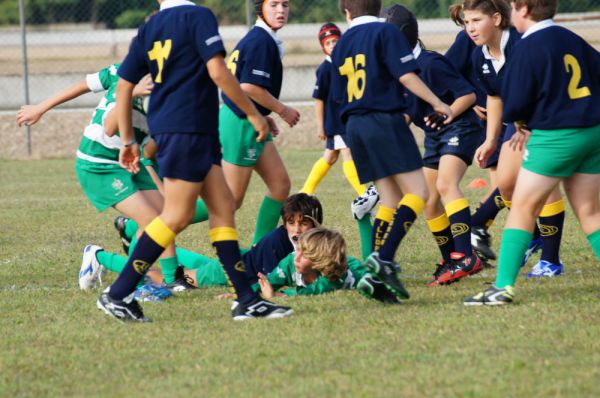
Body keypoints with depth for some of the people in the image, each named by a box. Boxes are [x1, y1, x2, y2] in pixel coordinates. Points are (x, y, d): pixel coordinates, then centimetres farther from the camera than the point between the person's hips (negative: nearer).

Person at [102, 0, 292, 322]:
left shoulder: (149, 28, 13)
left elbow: (123, 86, 14)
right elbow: (217, 72, -16)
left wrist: (128, 140, 20)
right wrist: (253, 113, -7)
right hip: (187, 128, -8)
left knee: (222, 206, 8)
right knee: (177, 216, -6)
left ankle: (246, 300, 4)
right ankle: (117, 295, -5)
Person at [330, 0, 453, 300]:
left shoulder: (341, 45, 16)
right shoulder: (386, 33, -2)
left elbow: (339, 95, 19)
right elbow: (406, 75, -12)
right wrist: (438, 104, -4)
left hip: (354, 126, 7)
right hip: (385, 120, -7)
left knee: (390, 200, 11)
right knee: (417, 192, -7)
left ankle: (377, 274, 1)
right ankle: (383, 258, -26)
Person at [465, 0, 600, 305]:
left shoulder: (528, 48, -11)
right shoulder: (570, 39, 9)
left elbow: (513, 106, -12)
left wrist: (522, 123, 12)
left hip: (555, 137, -6)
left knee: (522, 209, 0)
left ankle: (504, 286, -4)